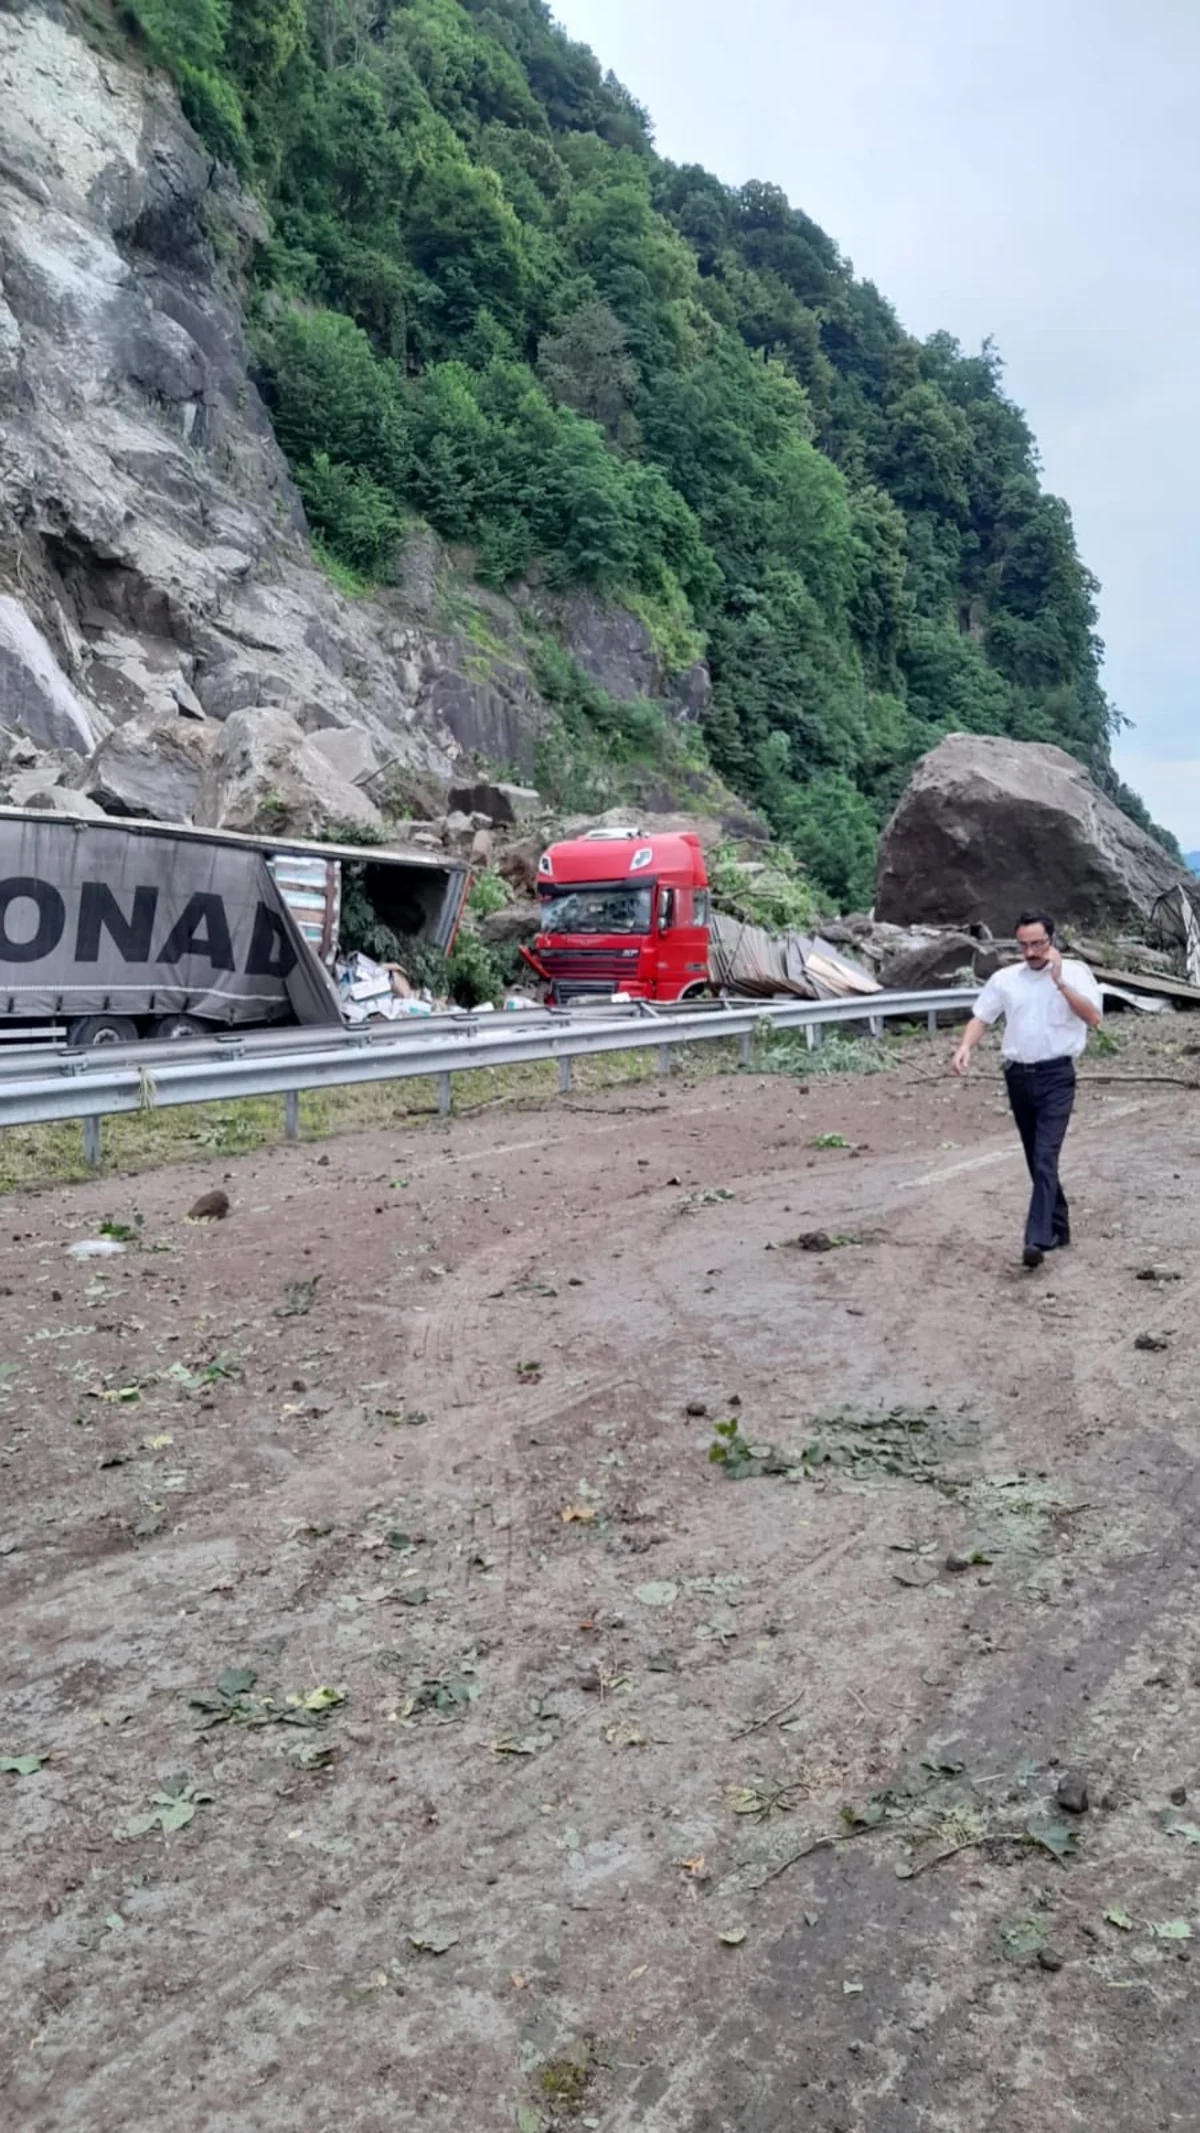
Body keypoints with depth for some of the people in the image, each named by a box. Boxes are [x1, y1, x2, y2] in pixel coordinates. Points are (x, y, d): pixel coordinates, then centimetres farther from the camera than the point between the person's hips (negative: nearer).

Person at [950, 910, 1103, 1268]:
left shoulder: (1074, 972, -2)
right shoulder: (1004, 979, 7)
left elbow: (1093, 1018, -12)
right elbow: (981, 1018, 8)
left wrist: (1059, 981, -20)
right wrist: (966, 1047, -12)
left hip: (1056, 1076, -4)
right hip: (1018, 1076, 5)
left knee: (1045, 1158, -15)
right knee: (1035, 1160, 13)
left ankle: (1037, 1239, -21)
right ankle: (1058, 1228, 27)